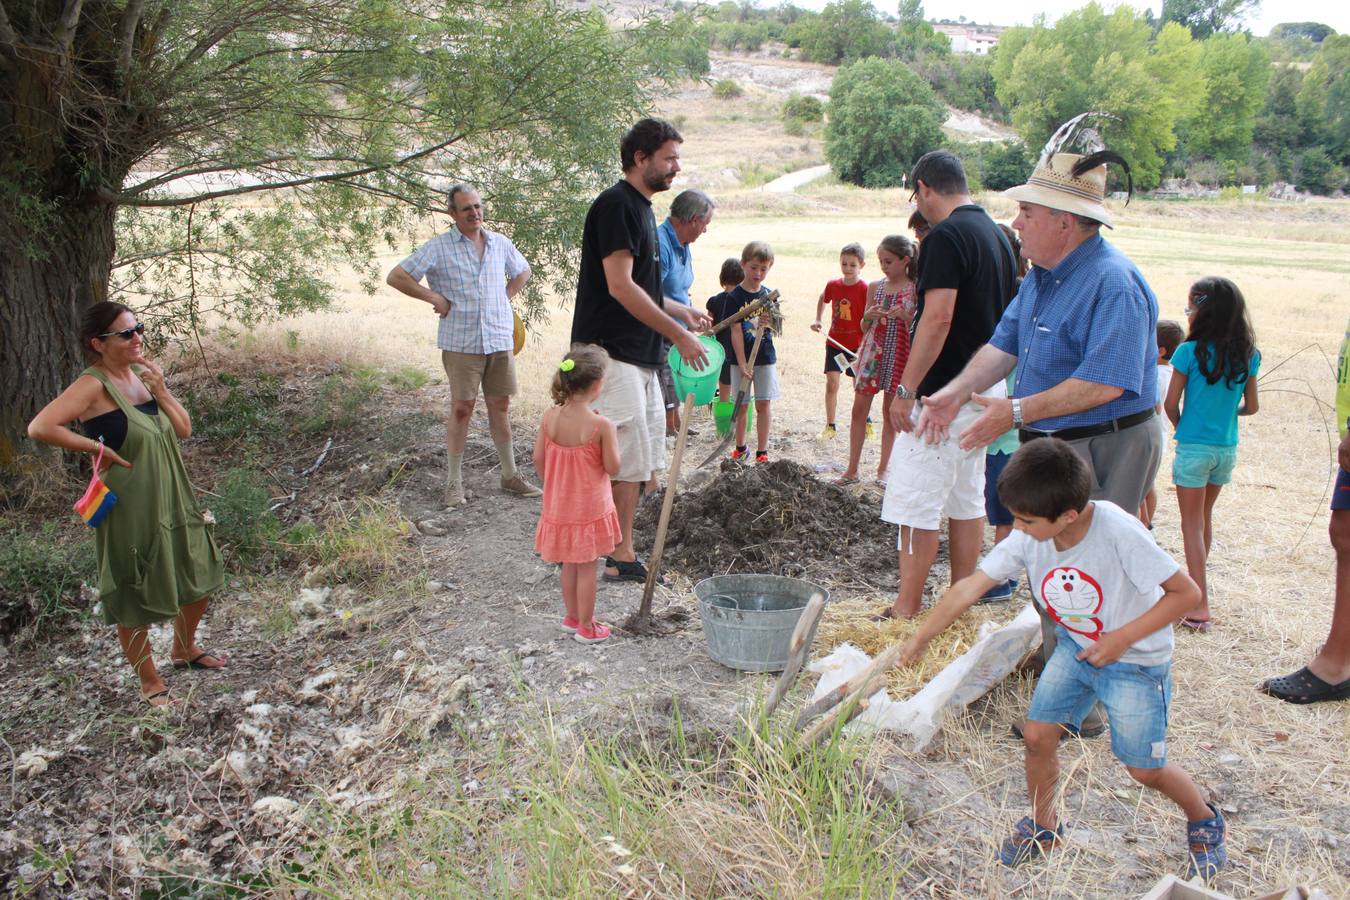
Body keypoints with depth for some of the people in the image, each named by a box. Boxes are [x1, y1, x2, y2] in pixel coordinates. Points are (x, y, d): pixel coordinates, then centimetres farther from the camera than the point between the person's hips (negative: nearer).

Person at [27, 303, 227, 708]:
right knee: (136, 598, 7)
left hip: (172, 499, 7)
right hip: (131, 509, -7)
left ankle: (184, 649, 44)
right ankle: (150, 685, 25)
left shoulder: (143, 372, 4)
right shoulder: (94, 385, -17)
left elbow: (183, 429, 3)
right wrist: (100, 448, -21)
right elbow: (39, 427, -29)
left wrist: (161, 391, -12)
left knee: (200, 575, 19)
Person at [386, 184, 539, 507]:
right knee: (461, 408, -2)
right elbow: (395, 277, -4)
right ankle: (454, 481, 8)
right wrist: (434, 298, -8)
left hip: (500, 339, 4)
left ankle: (510, 475, 18)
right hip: (461, 343, -4)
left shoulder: (500, 244, 11)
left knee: (500, 406, 9)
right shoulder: (438, 247, -3)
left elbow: (522, 272, 30)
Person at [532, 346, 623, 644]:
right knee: (587, 567, 8)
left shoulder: (550, 417, -8)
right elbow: (612, 468, -15)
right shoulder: (601, 425, -21)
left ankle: (571, 616, 36)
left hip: (559, 505, 5)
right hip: (590, 506, -5)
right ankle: (586, 627, 19)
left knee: (569, 563, 21)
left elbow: (539, 459, -1)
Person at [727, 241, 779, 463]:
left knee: (763, 404, 2)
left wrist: (769, 323, -20)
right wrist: (742, 364, -18)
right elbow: (736, 331, -12)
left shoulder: (768, 295, 3)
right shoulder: (735, 297, -8)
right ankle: (740, 448, 26)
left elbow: (777, 330, 4)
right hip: (741, 358, -2)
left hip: (765, 357, 2)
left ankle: (762, 451, 9)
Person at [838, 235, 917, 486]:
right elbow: (865, 327, 12)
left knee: (890, 412, 6)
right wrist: (868, 317, -10)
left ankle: (882, 469, 17)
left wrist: (904, 316, -22)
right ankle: (852, 470, 8)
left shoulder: (914, 289, -4)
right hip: (871, 352, 3)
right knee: (859, 409, 1)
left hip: (898, 356, -3)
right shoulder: (875, 287, 6)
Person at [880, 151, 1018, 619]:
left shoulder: (946, 236, -16)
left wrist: (906, 389, -21)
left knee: (916, 507, -4)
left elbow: (938, 319, -24)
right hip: (983, 390, 10)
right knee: (968, 501, 14)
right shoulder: (997, 235, 13)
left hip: (942, 392, -10)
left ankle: (906, 611, 1)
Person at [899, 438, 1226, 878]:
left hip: (1136, 659, -4)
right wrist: (920, 638, -6)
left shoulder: (1119, 533, -34)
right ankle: (1042, 826, 26)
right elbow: (970, 586, -11)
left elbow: (1186, 592, -25)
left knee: (1144, 768, 4)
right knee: (1038, 735, -1)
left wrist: (1123, 638, -28)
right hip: (1075, 647, 5)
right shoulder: (1029, 537, -19)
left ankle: (1204, 819, 36)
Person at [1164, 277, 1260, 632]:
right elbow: (1251, 406, 8)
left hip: (1194, 447, -5)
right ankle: (1197, 582, 39)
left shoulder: (1190, 352, -15)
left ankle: (1200, 606, -1)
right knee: (1205, 516, 23)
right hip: (1227, 449, 5)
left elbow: (1171, 404, -9)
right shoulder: (1248, 355, -1)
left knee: (1192, 524, 2)